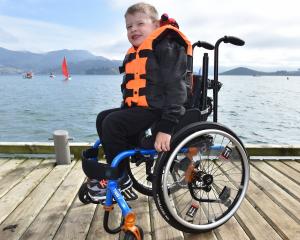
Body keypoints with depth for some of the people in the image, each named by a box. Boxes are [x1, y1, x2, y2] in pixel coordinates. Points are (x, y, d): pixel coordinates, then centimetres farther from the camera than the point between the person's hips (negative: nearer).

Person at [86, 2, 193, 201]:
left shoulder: (167, 47, -11)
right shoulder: (134, 54, 17)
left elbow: (175, 86, -21)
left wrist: (166, 126, -28)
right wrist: (125, 109, 19)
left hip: (157, 109, -10)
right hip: (139, 108, 10)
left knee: (113, 124, -21)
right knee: (103, 118, 8)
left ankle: (120, 178, -3)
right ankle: (116, 169, 14)